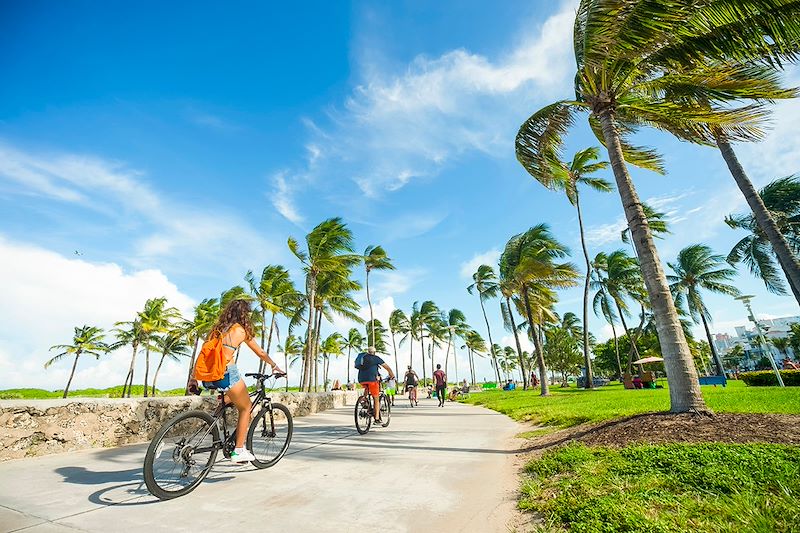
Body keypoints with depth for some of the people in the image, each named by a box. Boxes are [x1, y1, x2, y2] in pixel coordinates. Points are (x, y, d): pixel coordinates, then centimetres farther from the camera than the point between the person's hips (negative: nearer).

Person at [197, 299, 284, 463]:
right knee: (246, 407, 14)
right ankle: (238, 450, 14)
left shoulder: (217, 328, 15)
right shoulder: (241, 330, 1)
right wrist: (275, 366, 24)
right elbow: (261, 353, 10)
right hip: (227, 373, -6)